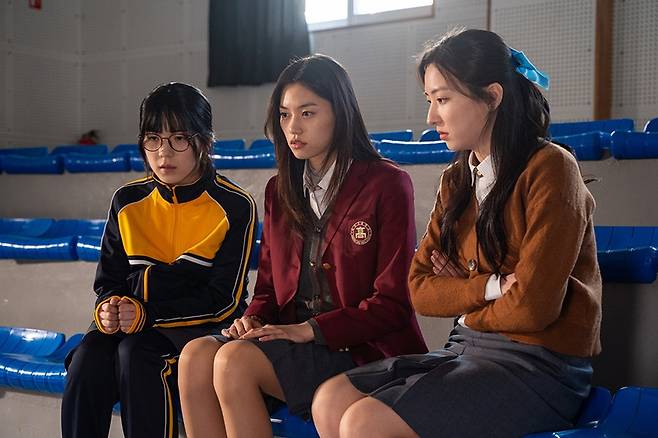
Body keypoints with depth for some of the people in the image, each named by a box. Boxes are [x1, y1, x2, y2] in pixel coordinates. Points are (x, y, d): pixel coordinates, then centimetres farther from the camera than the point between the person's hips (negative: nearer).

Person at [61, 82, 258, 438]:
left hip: (205, 327, -4)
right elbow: (108, 280, 12)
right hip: (136, 328, 4)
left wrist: (147, 313, -19)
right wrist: (108, 309, -13)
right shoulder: (127, 202, 6)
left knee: (137, 352, -33)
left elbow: (224, 301, -10)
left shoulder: (234, 207, -8)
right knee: (90, 354, -27)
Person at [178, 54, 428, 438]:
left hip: (363, 350, -6)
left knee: (235, 359, -27)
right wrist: (254, 318, -4)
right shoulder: (280, 191, 16)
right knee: (196, 355, -21)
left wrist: (309, 330, -16)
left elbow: (392, 303, -9)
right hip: (290, 339, 6)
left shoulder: (387, 185, -4)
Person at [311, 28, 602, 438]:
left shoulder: (549, 168, -11)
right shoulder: (456, 180, 12)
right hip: (467, 349, 7)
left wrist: (461, 298, 1)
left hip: (539, 364, -7)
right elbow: (420, 290, 5)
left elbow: (532, 306, -17)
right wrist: (490, 287, -12)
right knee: (330, 400, -11)